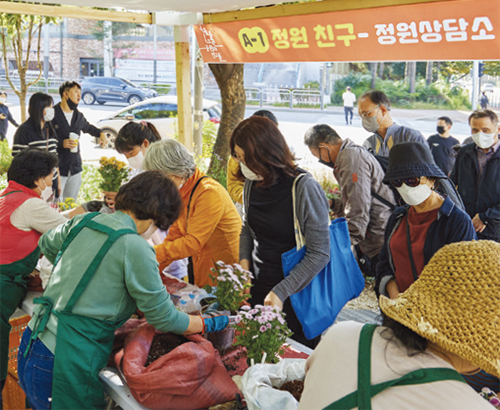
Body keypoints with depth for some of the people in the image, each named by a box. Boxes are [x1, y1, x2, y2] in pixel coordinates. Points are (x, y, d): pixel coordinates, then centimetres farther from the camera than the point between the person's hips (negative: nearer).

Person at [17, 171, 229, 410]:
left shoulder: (82, 222, 4)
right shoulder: (134, 247, -18)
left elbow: (46, 244, 28)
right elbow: (164, 318, -10)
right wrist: (208, 324, 6)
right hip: (63, 367, -7)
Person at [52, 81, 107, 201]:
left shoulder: (79, 116, 14)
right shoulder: (53, 114, -8)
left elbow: (87, 127, 36)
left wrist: (100, 133, 21)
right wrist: (61, 143, -19)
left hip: (75, 168, 6)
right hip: (57, 168, -6)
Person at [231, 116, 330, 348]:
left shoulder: (304, 188, -20)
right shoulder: (252, 183, 0)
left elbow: (319, 253, -19)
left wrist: (281, 292, -24)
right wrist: (244, 260, -1)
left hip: (295, 296, -6)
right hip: (258, 287, 6)